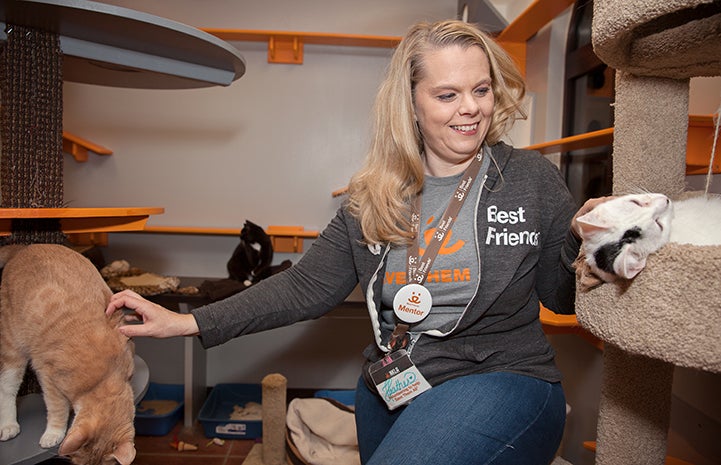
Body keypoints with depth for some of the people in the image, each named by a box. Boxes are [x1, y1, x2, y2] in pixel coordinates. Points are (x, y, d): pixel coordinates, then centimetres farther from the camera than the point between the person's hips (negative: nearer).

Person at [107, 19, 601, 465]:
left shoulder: (533, 179, -6)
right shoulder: (374, 196, 0)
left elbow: (563, 297, 4)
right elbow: (305, 287, 0)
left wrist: (581, 244, -19)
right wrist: (189, 322, -7)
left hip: (500, 380, -3)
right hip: (389, 390, 4)